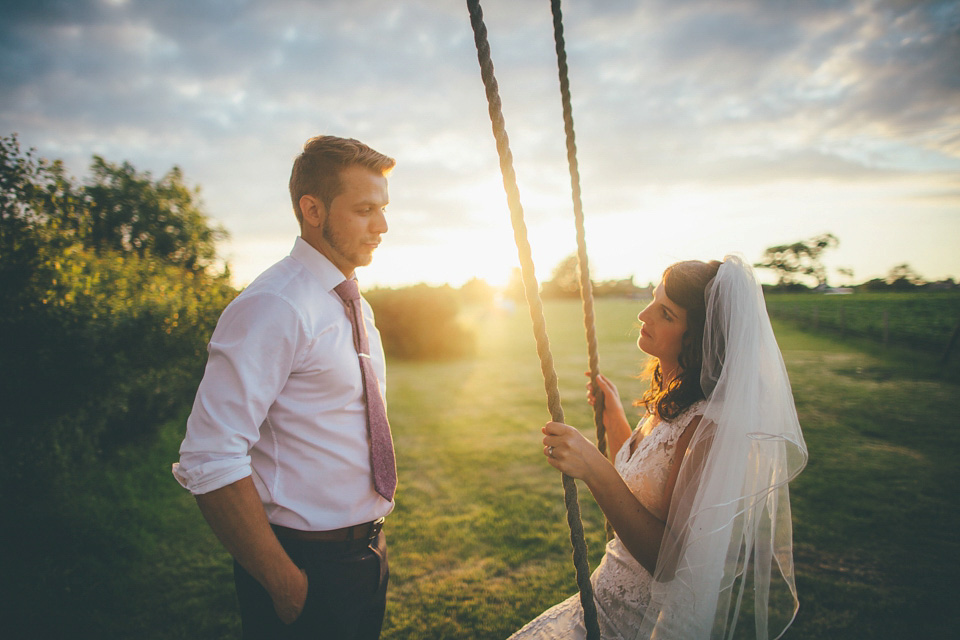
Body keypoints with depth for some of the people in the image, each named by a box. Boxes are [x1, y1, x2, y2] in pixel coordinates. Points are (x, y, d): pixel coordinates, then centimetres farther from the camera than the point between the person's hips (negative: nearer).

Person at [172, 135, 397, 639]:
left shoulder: (357, 309, 8)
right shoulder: (272, 307, -20)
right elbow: (208, 461, -26)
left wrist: (371, 542, 14)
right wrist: (287, 584, -21)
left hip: (367, 555, 8)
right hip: (306, 565, -8)